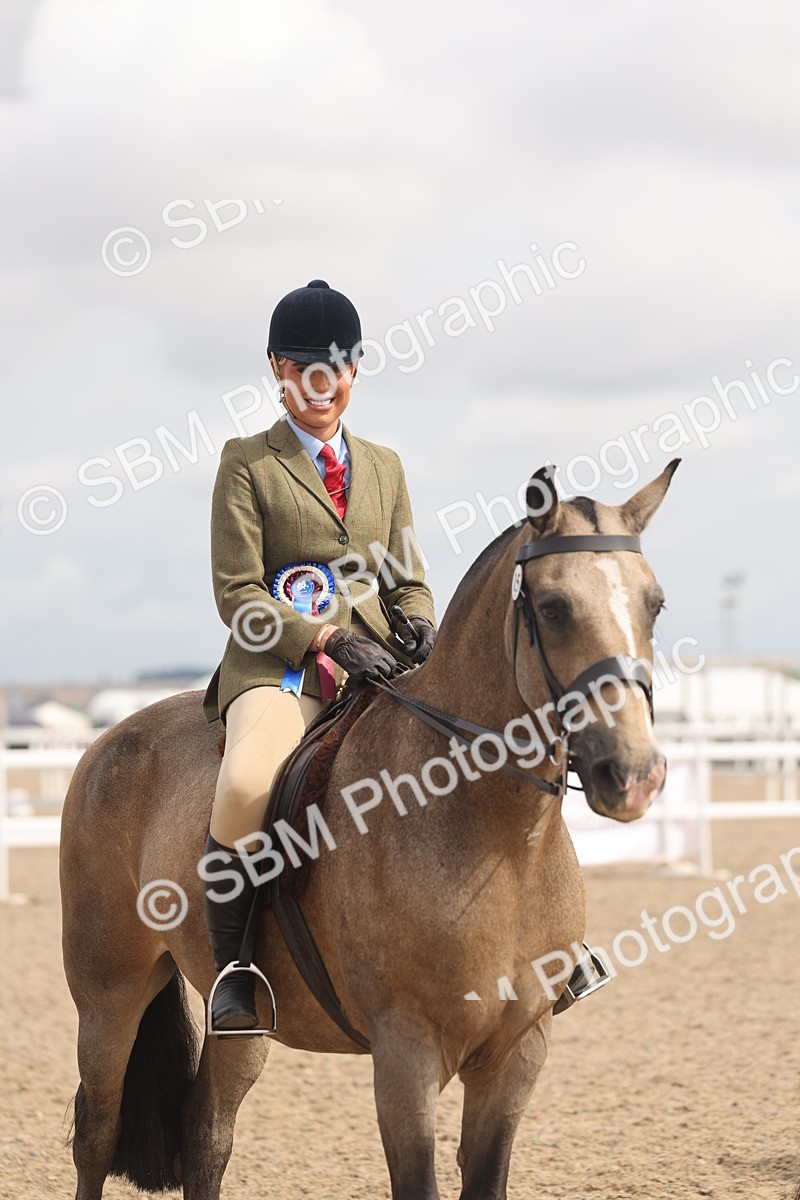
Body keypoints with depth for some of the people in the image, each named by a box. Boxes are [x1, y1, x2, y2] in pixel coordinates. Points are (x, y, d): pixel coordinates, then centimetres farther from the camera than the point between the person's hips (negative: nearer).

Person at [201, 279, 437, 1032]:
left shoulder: (383, 467, 20)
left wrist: (418, 625, -4)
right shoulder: (247, 463, 5)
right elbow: (237, 594, -2)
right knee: (247, 786, -35)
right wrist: (324, 638, -16)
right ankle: (232, 966, -18)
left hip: (374, 666, 5)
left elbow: (407, 581, 20)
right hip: (276, 666, -5)